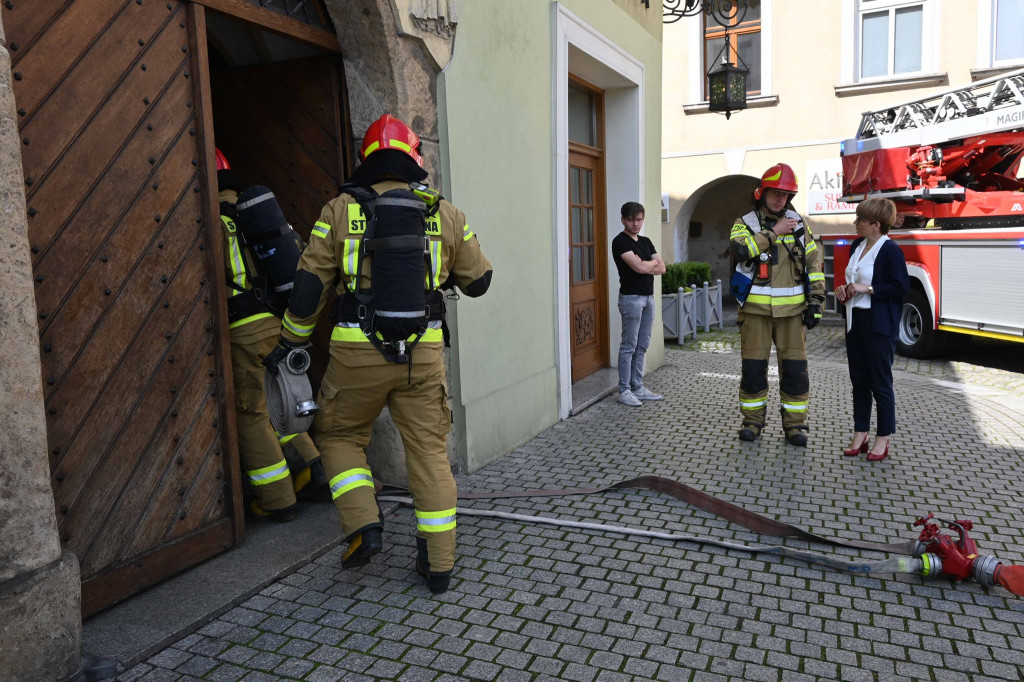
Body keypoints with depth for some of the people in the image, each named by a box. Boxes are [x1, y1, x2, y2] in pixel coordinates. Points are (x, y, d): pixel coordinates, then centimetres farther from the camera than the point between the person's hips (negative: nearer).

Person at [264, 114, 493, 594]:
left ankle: (362, 525, 6)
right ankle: (438, 563, 16)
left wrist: (288, 341, 14)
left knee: (339, 435, 21)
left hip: (357, 351, -1)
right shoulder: (444, 213, 6)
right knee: (429, 450, 10)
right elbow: (478, 280, 13)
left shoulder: (340, 210, 2)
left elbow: (308, 286, 2)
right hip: (423, 352, 2)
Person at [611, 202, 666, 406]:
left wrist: (644, 266, -7)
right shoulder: (620, 241, -8)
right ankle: (624, 390, 2)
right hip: (631, 297, -8)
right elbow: (639, 267, -19)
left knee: (642, 346, 10)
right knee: (629, 346, -4)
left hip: (648, 296, 8)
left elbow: (662, 268, 9)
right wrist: (653, 262, 1)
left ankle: (638, 387, 17)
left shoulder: (645, 241, 16)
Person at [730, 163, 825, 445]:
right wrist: (774, 232, -16)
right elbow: (740, 249, -21)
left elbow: (814, 265, 9)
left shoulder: (798, 224, 9)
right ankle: (752, 420, 16)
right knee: (753, 366, 2)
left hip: (791, 309, 2)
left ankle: (794, 423, 12)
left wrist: (815, 302, 2)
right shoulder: (745, 223, 2)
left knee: (794, 367, 1)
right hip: (756, 308, -2)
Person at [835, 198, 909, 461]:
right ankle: (860, 434, 23)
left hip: (879, 325, -8)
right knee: (859, 380, 13)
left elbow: (902, 287, -16)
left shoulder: (890, 250, -13)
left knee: (880, 382, 2)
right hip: (856, 321, 8)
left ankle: (883, 438, 14)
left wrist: (867, 289, -18)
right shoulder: (857, 245, 10)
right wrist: (845, 289, 3)